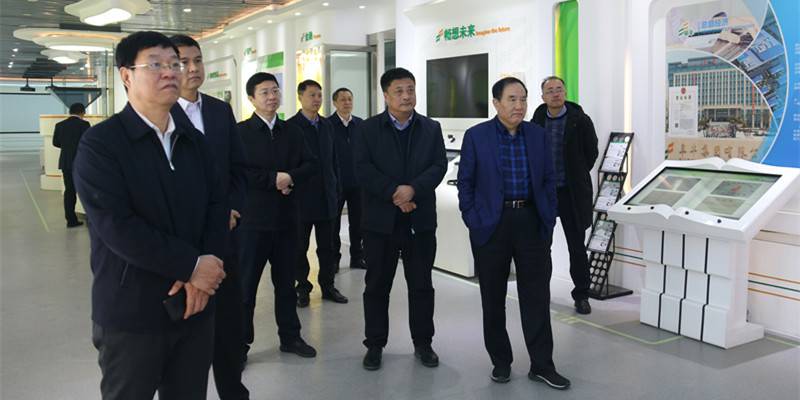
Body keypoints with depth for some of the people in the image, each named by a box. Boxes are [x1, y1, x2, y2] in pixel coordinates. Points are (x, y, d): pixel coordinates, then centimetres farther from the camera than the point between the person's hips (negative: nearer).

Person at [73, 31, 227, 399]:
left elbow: (216, 206, 3)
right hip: (131, 313, -5)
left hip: (194, 305, 5)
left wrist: (200, 275, -12)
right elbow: (116, 226, -19)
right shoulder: (99, 143, -9)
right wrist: (192, 265, -18)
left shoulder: (194, 140, 10)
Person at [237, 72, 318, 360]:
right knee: (245, 283, 5)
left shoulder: (292, 132, 11)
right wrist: (273, 179, -18)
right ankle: (240, 342, 16)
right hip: (252, 218, -5)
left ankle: (290, 336, 27)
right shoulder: (240, 132, -5)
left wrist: (291, 177, -14)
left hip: (286, 217, 5)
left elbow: (310, 164, 4)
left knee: (286, 282, 15)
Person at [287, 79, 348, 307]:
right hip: (302, 197, -5)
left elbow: (333, 160, 14)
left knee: (327, 246, 10)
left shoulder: (327, 126, 11)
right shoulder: (290, 126, -6)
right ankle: (302, 288, 17)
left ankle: (327, 285, 20)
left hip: (327, 197, 5)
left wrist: (336, 190, 10)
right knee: (300, 246, 6)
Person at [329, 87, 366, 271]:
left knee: (357, 222, 9)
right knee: (333, 223, 7)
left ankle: (357, 257, 21)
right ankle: (333, 259, 18)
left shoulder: (360, 124, 6)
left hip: (357, 181, 3)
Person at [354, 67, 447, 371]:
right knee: (377, 285, 7)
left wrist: (413, 189, -19)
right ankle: (374, 344, 19)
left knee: (421, 285, 9)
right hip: (380, 218, -1)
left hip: (421, 218, 1)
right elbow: (363, 169, -8)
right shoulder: (368, 129, 2)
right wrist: (393, 193, -17)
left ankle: (423, 343, 22)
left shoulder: (431, 128, 7)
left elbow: (439, 166, -3)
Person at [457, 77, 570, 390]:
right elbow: (465, 182, -1)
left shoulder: (538, 135, 6)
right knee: (493, 297, 8)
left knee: (536, 296, 4)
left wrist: (549, 220, 5)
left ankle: (542, 364, 14)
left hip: (532, 222, 2)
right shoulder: (476, 136, -3)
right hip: (491, 223, -2)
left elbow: (548, 180, 10)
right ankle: (501, 361, 22)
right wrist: (473, 222, -6)